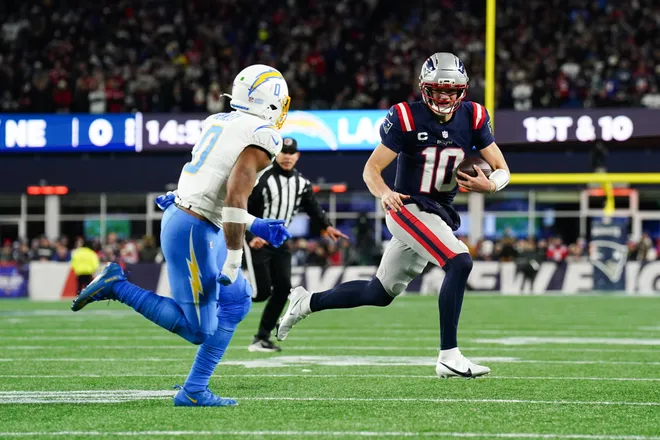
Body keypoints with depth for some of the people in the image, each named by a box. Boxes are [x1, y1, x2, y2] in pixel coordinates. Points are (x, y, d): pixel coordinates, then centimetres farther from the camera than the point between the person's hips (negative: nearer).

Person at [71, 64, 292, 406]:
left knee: (236, 301, 17)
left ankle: (194, 391, 14)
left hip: (182, 216, 10)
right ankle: (116, 286, -3)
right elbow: (235, 197, -23)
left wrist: (257, 227, 23)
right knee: (197, 330, -3)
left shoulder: (219, 123, 15)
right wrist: (234, 259, -21)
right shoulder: (260, 140, -12)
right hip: (193, 230, -10)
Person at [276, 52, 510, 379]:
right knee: (460, 263, -27)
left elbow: (502, 170, 2)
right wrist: (384, 193, -31)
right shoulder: (407, 118, -13)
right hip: (409, 208, -6)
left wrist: (488, 185, -21)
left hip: (438, 215, 6)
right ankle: (449, 357, -24)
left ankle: (307, 302, 36)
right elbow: (371, 168, -10)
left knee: (379, 294, 16)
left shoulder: (472, 118, -1)